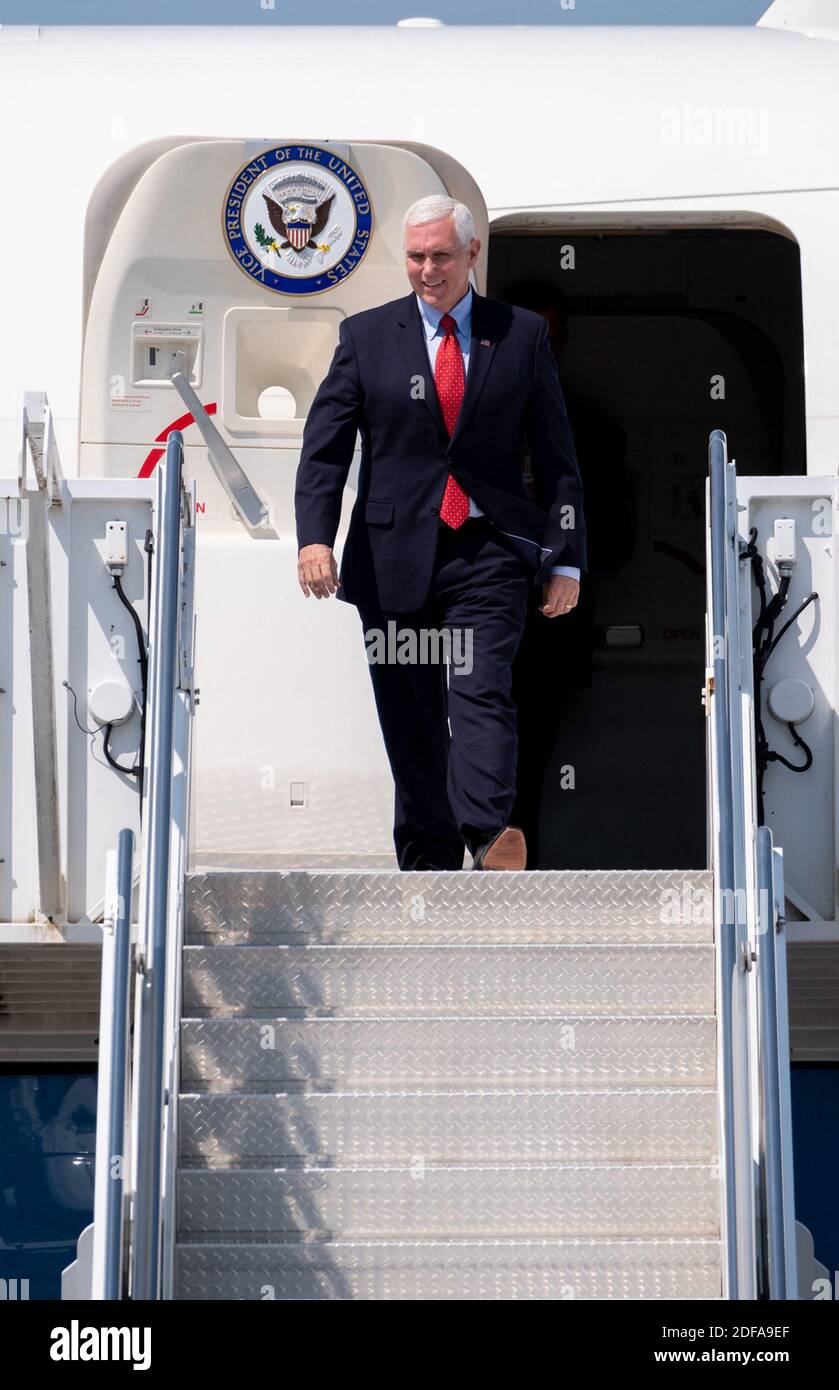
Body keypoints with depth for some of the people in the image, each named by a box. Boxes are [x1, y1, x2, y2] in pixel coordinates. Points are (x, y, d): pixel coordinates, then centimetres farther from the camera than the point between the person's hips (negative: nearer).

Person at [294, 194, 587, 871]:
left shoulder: (523, 334, 8)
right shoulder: (366, 335, 9)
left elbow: (557, 454, 9)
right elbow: (324, 447, 4)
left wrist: (566, 560, 3)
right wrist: (315, 535, -13)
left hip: (488, 554, -1)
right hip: (393, 555, 1)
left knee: (481, 691, -20)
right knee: (410, 718, 3)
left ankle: (488, 837, -33)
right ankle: (426, 868, 10)